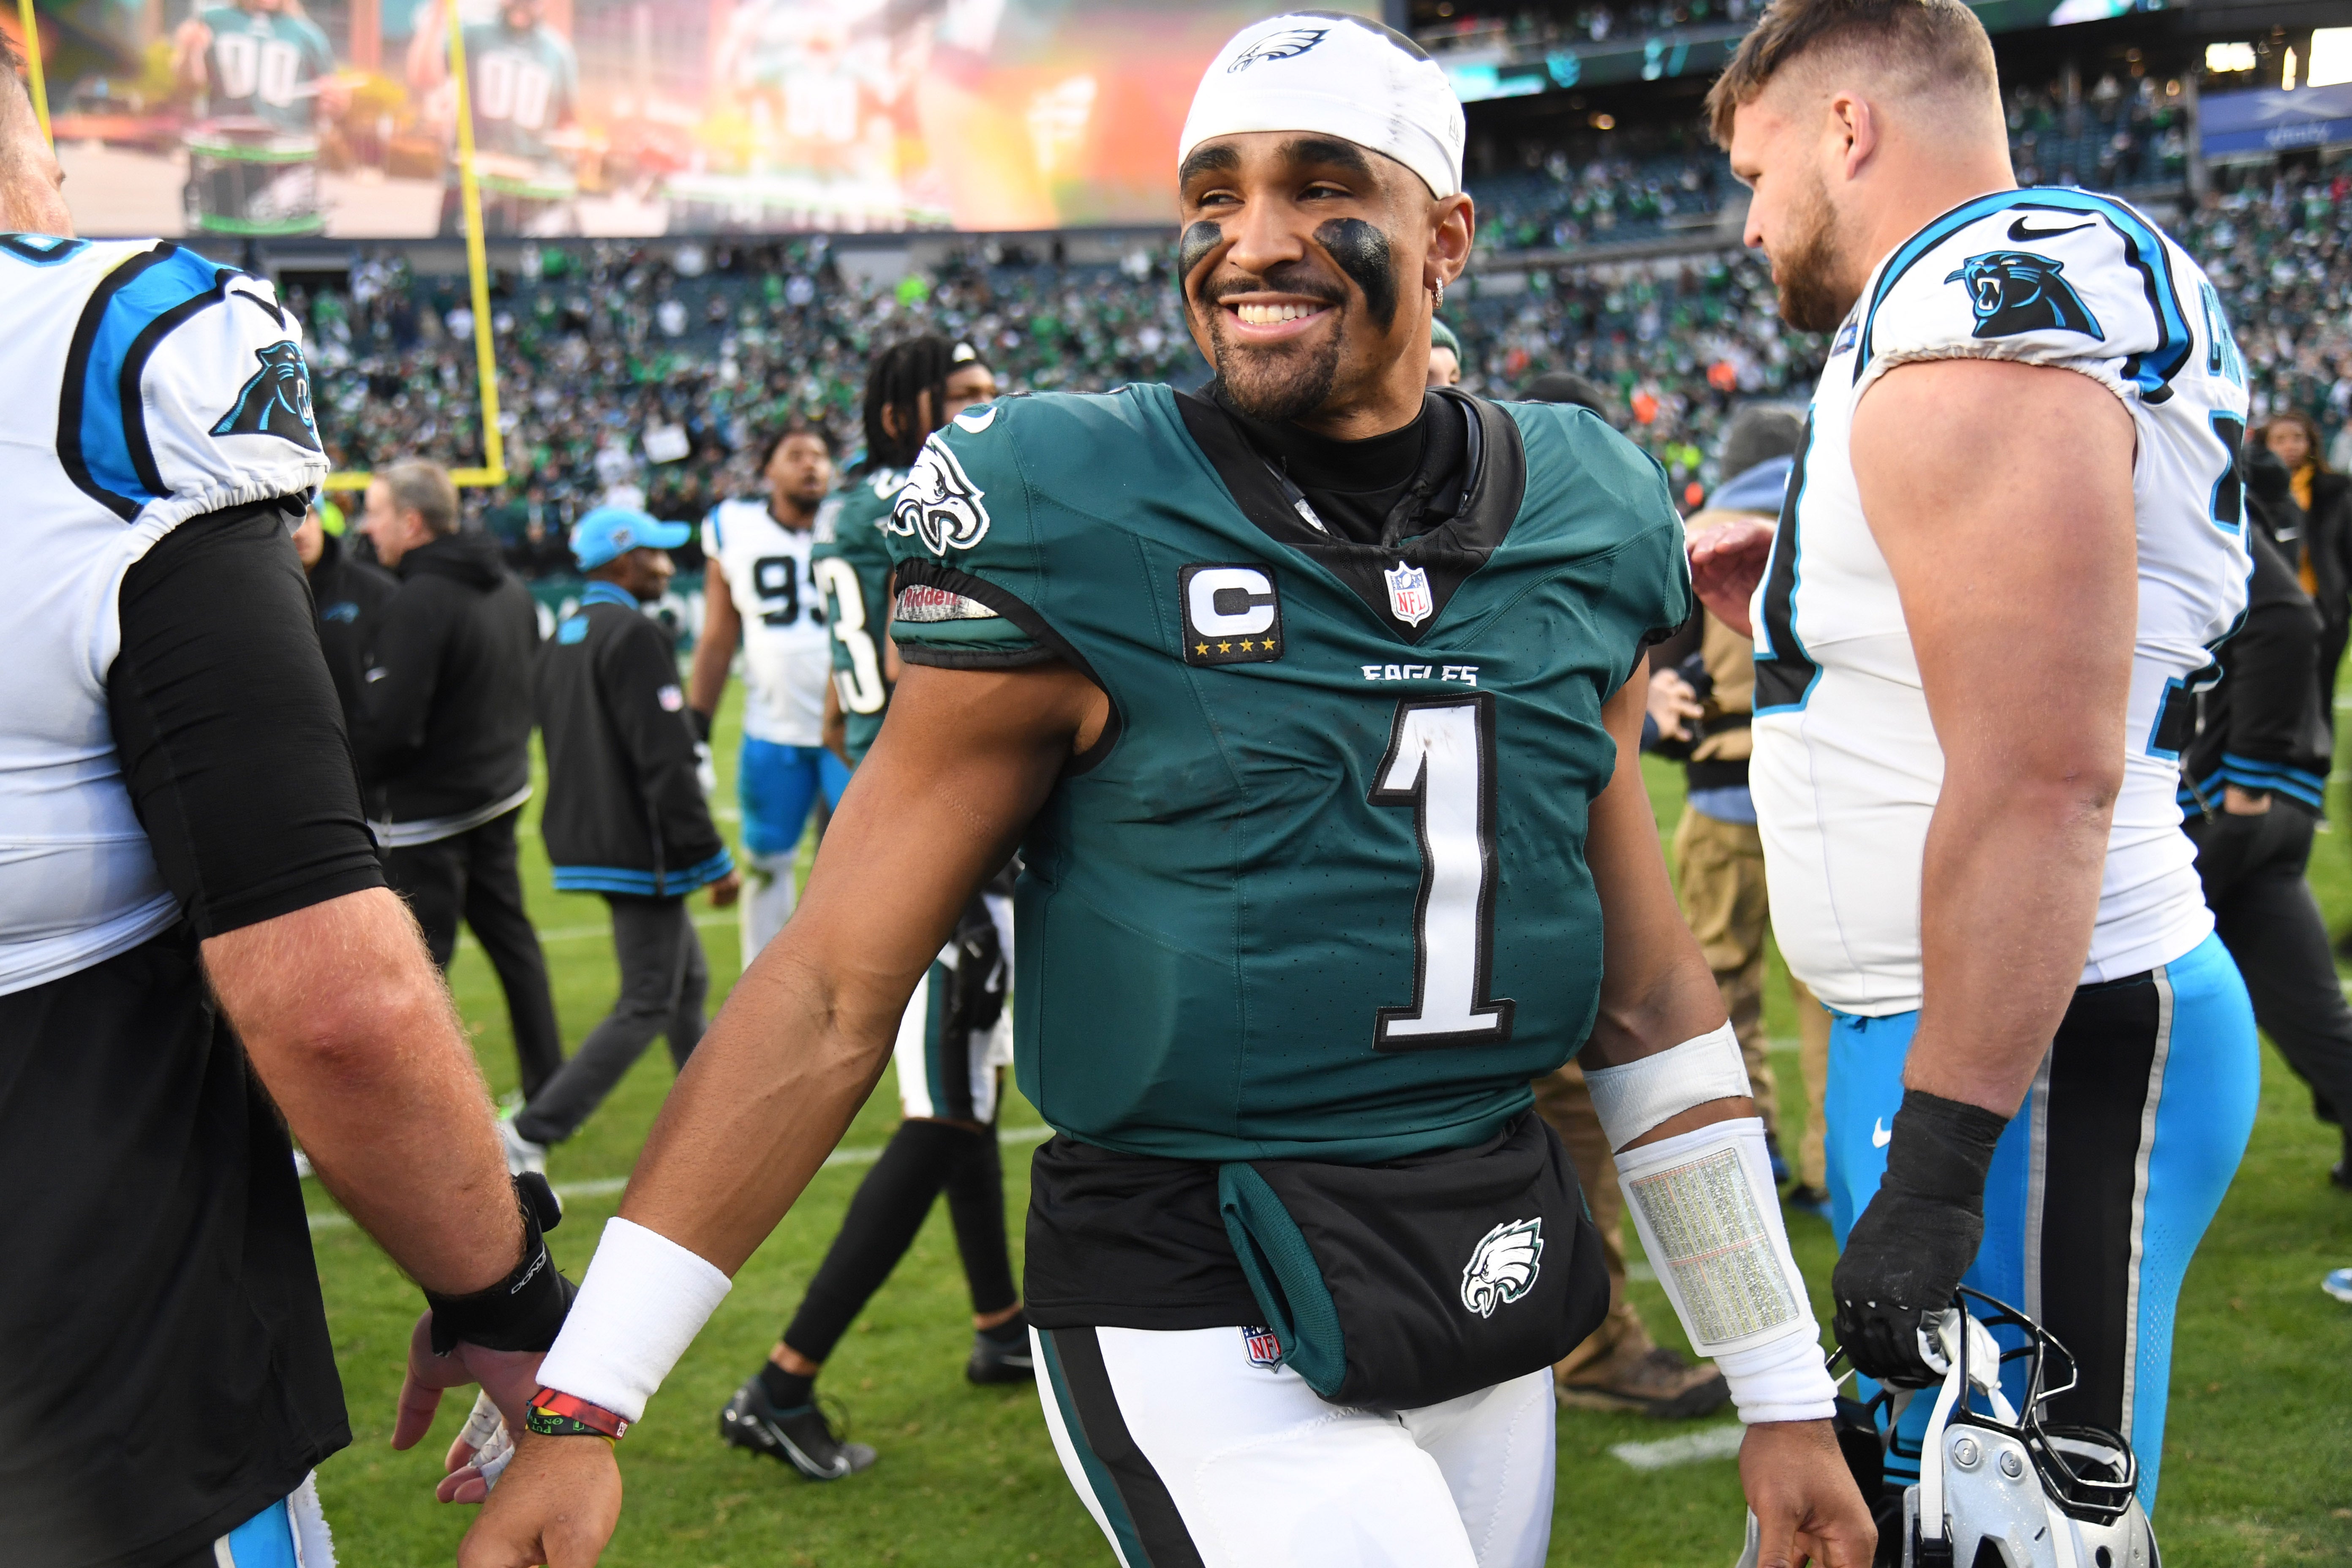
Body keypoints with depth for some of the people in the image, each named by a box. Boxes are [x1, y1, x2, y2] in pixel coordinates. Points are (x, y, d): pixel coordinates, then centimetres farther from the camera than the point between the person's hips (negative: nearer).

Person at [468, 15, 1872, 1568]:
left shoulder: (1582, 530, 4)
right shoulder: (1075, 534, -10)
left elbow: (1646, 985, 10)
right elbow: (833, 987, -9)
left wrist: (1787, 1391, 12)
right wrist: (577, 1406, -10)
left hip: (1496, 1268, 5)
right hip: (1208, 1327, -5)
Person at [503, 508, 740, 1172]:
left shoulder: (562, 638, 12)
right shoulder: (635, 634, -17)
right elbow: (666, 761, -20)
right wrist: (714, 860, -16)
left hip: (586, 839, 10)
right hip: (639, 850, -10)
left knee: (690, 981, 20)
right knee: (647, 1006, -3)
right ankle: (530, 1132, -8)